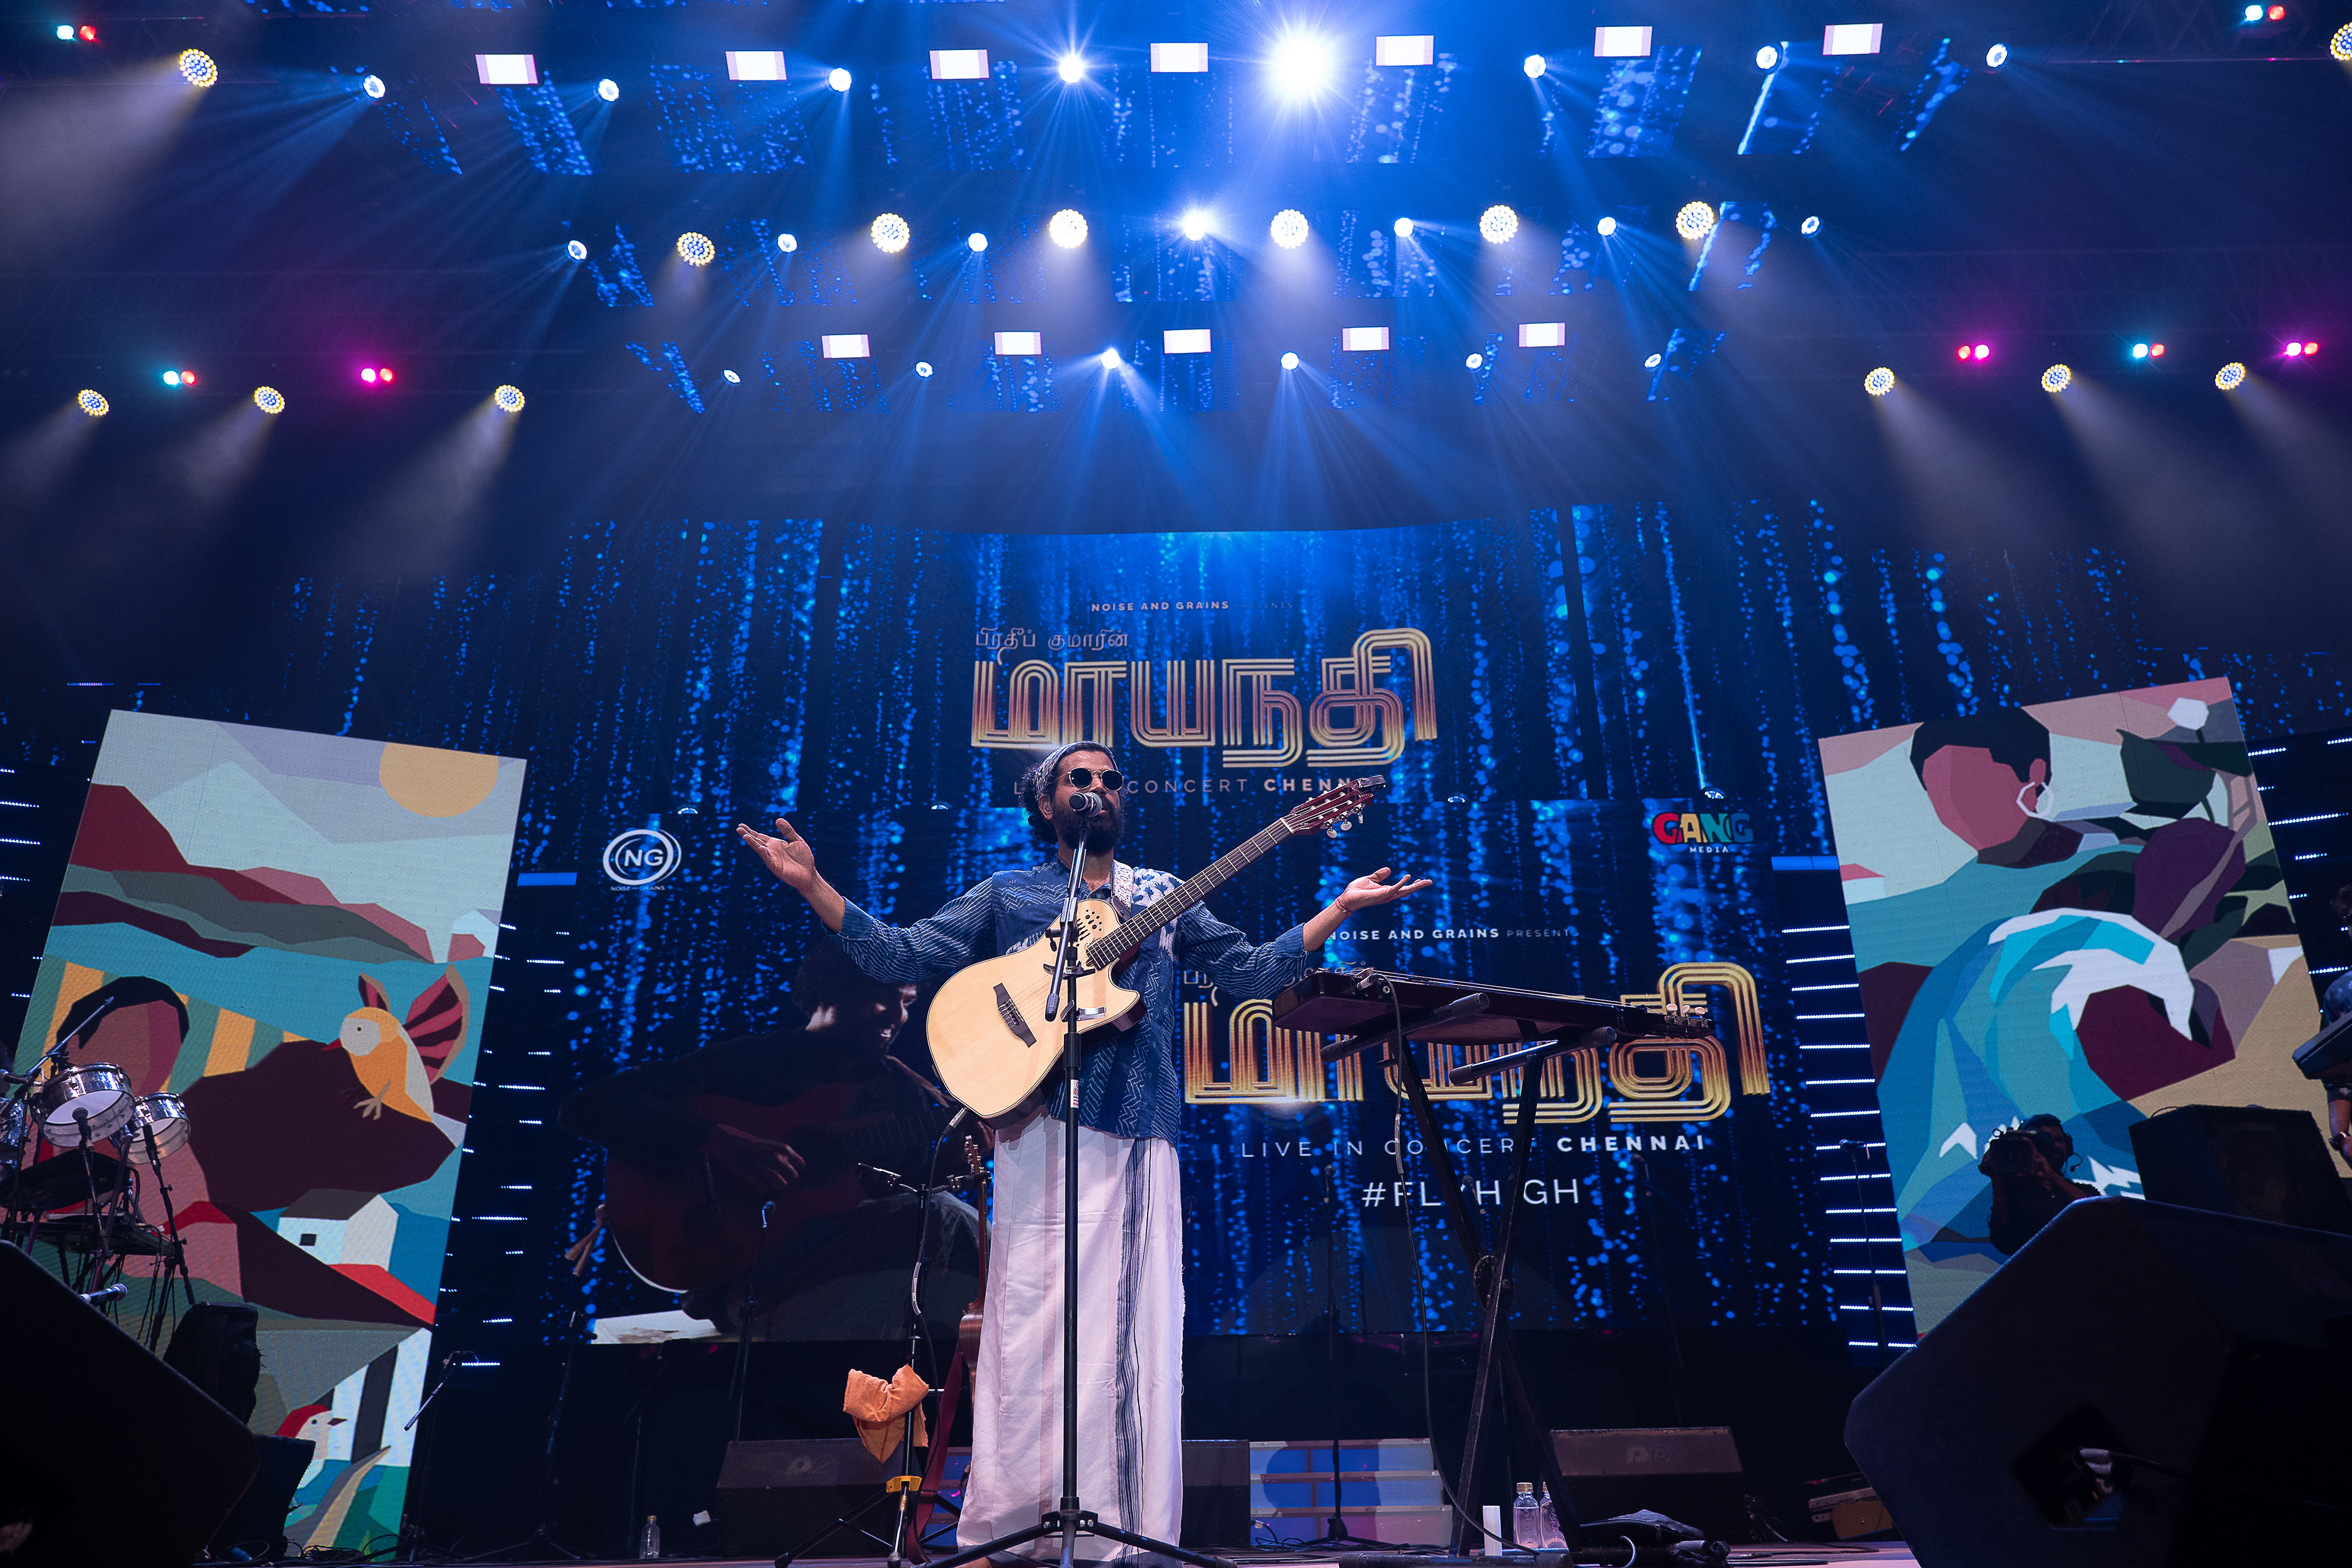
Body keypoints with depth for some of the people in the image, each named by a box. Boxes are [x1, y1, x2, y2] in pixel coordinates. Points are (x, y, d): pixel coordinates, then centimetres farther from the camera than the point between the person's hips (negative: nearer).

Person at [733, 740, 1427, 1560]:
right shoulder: (1004, 895, 14)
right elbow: (897, 955, 8)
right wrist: (813, 886, -2)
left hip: (1140, 1136, 2)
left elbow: (1251, 971, 15)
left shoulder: (1163, 896, 19)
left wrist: (1341, 908, 7)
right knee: (1033, 1320, -4)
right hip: (1044, 1130, -2)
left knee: (1137, 1326, 2)